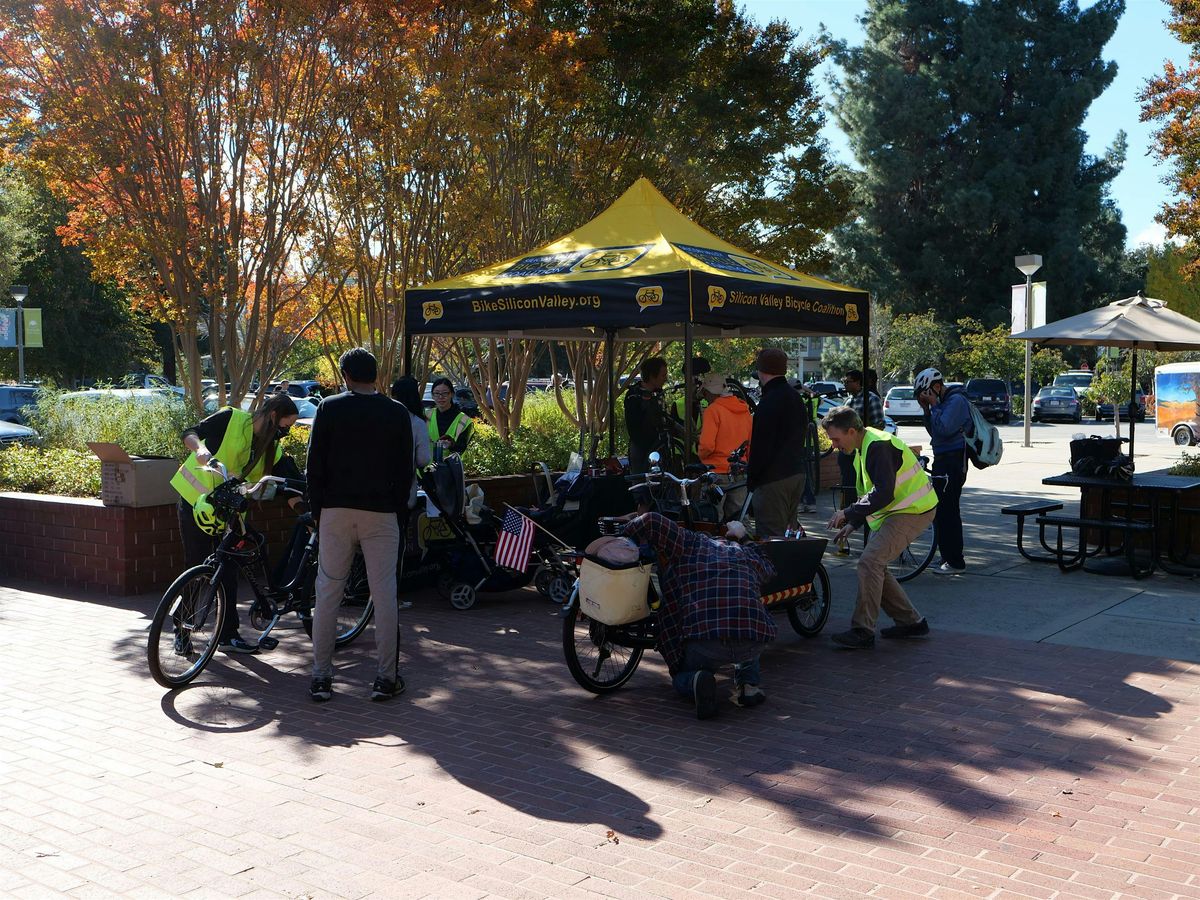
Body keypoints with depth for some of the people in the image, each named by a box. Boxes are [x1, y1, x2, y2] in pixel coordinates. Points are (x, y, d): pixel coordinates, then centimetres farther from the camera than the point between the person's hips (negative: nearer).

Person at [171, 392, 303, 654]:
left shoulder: (274, 451, 3)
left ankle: (228, 635, 14)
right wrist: (200, 448, -37)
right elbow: (190, 434, -15)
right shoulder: (231, 419, -12)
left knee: (228, 573, 6)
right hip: (196, 503, -6)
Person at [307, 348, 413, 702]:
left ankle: (321, 677, 10)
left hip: (336, 511, 0)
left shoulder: (329, 408, 1)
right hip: (381, 513, 0)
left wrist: (318, 511, 9)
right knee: (384, 594, 3)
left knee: (328, 592, 6)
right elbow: (405, 470, 3)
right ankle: (386, 678, 6)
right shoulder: (397, 413, 2)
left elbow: (315, 464, 1)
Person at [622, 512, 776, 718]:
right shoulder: (745, 554, 27)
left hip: (704, 635, -3)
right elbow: (768, 569, 48)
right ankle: (749, 683, 19)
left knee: (681, 677, 29)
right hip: (754, 641, 3)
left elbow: (651, 521, 4)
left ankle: (697, 681, -6)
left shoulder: (691, 544, 16)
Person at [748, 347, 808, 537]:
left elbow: (761, 447, -18)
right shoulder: (796, 398, 14)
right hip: (797, 473, 10)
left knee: (770, 537, -7)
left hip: (773, 479, -10)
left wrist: (751, 478, -9)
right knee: (789, 531, 17)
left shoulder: (769, 402, -16)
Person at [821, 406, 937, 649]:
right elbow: (871, 492, 21)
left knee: (870, 562, -18)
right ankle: (911, 622, 20)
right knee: (875, 565, 10)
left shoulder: (878, 447, -21)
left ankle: (863, 632, -14)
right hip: (899, 511, 11)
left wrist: (848, 514, -21)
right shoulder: (864, 447, 13)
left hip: (913, 511, -11)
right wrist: (853, 523, 11)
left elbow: (883, 494, -28)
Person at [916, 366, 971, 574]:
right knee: (942, 510, 14)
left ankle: (955, 562, -6)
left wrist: (934, 406, -15)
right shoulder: (945, 401, 18)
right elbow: (933, 431, 18)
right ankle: (948, 557, 23)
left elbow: (944, 429, -23)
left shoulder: (956, 400, -13)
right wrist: (927, 409, 7)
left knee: (947, 511, -9)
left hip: (952, 462, -11)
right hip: (943, 460, 11)